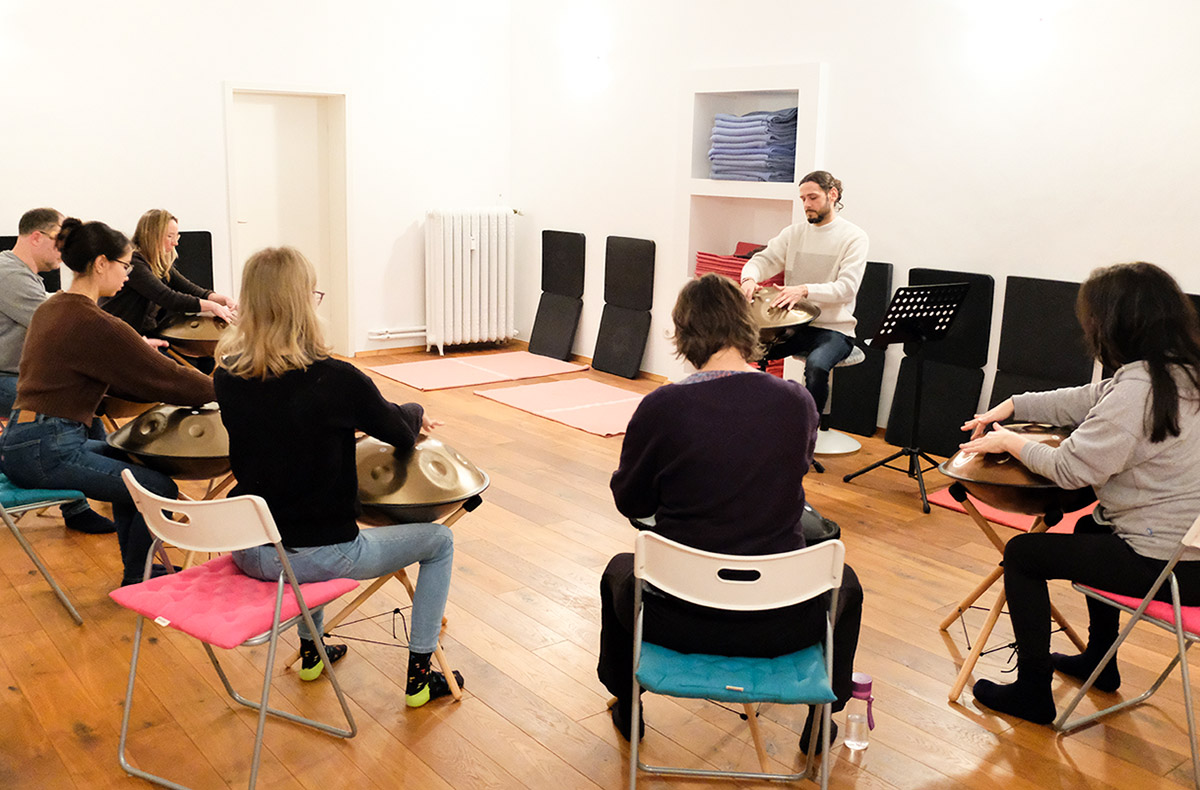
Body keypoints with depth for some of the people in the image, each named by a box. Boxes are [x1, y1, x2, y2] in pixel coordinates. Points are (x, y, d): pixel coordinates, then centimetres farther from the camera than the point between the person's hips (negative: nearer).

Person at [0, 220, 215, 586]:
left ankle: (136, 566, 33)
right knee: (160, 489, -10)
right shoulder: (94, 325, -18)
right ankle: (136, 581, 11)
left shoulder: (50, 308, 13)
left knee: (129, 458, 26)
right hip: (46, 452, -11)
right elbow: (164, 378, -13)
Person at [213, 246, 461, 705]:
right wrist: (415, 413, 18)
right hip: (320, 556, -6)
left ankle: (311, 651, 47)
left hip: (248, 553, 6)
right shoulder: (335, 379, -23)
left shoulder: (227, 377, -6)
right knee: (439, 541, 15)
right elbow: (402, 432, -5)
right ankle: (420, 675, 21)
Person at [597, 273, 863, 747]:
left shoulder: (661, 407, -17)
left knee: (620, 571, 34)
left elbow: (631, 503, -3)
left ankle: (626, 709, 52)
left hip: (678, 620, -1)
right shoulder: (798, 403, -11)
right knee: (844, 583, 34)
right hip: (781, 626, 1)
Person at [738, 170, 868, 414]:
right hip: (793, 324, 5)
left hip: (834, 329, -5)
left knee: (816, 366, -36)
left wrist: (805, 290, -33)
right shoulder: (794, 233, 11)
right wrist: (750, 278, -19)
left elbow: (847, 287, -16)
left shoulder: (853, 237, -5)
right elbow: (763, 260, 7)